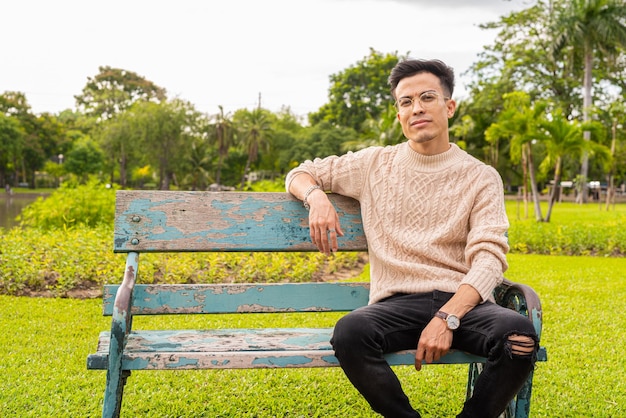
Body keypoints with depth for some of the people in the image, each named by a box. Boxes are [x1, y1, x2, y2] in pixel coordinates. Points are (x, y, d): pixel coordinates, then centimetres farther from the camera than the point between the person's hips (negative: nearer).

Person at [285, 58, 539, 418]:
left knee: (520, 335, -32)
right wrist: (317, 196, -4)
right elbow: (300, 174, 22)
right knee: (349, 332, -33)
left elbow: (489, 258, -4)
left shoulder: (481, 178, 7)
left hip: (463, 302, 0)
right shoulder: (374, 165, 13)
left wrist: (448, 318, -21)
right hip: (397, 303, 1)